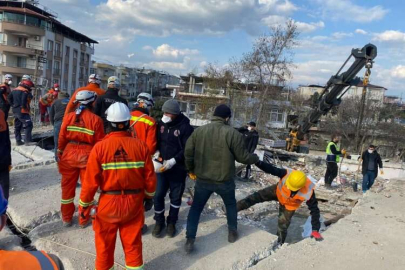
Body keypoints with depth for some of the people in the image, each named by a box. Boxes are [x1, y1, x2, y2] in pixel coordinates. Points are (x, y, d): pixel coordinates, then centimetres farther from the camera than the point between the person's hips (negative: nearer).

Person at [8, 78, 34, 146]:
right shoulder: (25, 91, -13)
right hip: (22, 111, -9)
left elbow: (9, 98, 17)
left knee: (17, 126, 14)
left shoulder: (14, 90, 14)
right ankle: (27, 141, -11)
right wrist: (25, 108, -11)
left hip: (15, 111, 9)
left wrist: (13, 105, 15)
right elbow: (24, 101, -25)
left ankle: (18, 141, 20)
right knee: (28, 125, -7)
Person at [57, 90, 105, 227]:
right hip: (88, 156, -3)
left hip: (69, 154, 3)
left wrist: (60, 153, 15)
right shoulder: (96, 119, -10)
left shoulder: (69, 116, -2)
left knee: (68, 186, 16)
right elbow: (99, 142, -8)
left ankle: (66, 218, 29)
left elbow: (62, 137, 2)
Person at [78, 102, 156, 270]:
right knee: (133, 241, 18)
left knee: (105, 242, 19)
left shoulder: (100, 147, -14)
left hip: (109, 202, -1)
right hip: (134, 202, 2)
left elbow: (91, 181, -12)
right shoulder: (140, 145, -9)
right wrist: (149, 196, 14)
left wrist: (84, 205, 2)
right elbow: (149, 177, -3)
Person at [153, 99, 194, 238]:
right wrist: (157, 152, -7)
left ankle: (171, 222, 30)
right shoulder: (161, 123, 0)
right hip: (162, 166, 3)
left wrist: (173, 161, -24)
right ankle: (159, 221, 25)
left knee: (175, 196, 11)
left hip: (178, 168, -3)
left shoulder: (185, 127, -14)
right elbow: (156, 140, 11)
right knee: (158, 195, 5)